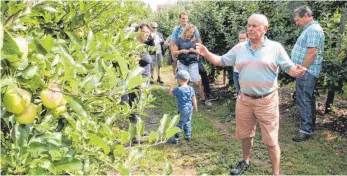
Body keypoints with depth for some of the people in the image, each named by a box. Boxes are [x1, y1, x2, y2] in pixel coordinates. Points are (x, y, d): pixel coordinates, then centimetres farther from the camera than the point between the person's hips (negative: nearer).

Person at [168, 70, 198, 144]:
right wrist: (195, 107, 20)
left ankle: (175, 138, 9)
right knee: (187, 123, 20)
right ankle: (188, 136, 29)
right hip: (190, 109, 6)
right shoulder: (191, 89, 1)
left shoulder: (178, 89, -17)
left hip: (183, 110, -6)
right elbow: (194, 100, 7)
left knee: (180, 124, 1)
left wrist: (171, 86, 14)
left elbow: (170, 93, -3)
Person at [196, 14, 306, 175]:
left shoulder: (275, 47, -6)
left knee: (271, 140, 4)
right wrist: (207, 54, -10)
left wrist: (297, 72, -30)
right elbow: (221, 61, 7)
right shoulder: (239, 48, 3)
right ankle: (245, 162, 44)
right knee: (245, 134, 21)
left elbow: (289, 68, -7)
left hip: (267, 101, -3)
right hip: (244, 99, 4)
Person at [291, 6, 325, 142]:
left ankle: (306, 130, -3)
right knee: (308, 99, 17)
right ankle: (311, 125, 28)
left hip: (306, 72, -11)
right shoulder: (310, 29, 17)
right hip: (306, 71, 11)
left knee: (303, 101, -8)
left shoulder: (313, 29, -16)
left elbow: (312, 52, -24)